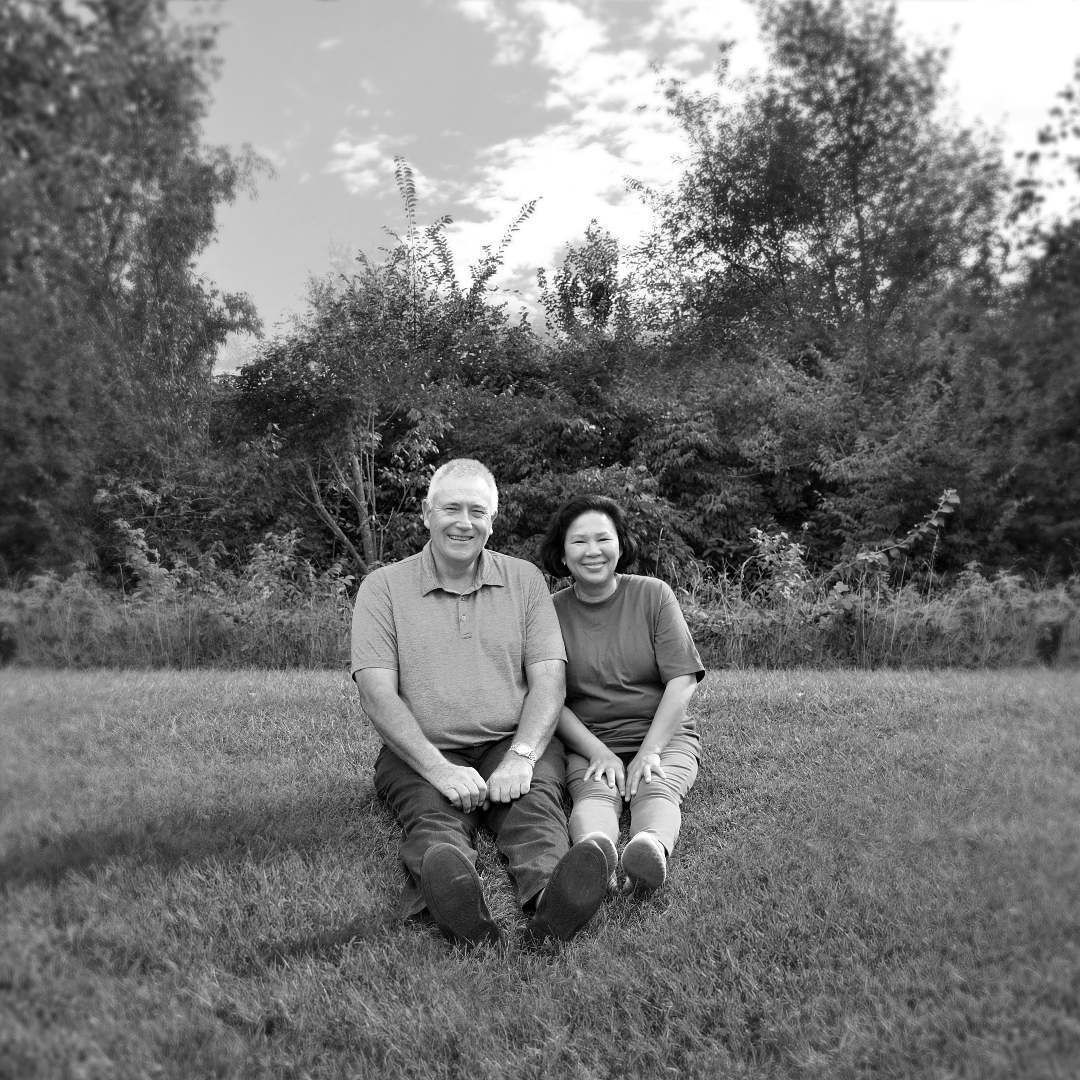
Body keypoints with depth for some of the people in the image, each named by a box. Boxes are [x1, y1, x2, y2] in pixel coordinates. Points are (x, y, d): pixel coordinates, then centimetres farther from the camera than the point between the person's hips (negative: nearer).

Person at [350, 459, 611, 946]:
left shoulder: (525, 579, 11)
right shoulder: (383, 587, 5)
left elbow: (548, 680, 2)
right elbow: (378, 695, -6)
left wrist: (521, 756, -17)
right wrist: (438, 768, -21)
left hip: (513, 745, 1)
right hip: (421, 753, -1)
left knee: (536, 803, -30)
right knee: (433, 815, -32)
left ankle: (547, 897, -57)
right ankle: (449, 891, -61)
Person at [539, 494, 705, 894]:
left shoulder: (654, 595, 2)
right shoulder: (552, 612, 2)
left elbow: (682, 681, -5)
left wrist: (650, 750, -16)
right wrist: (597, 752, -17)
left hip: (663, 734, 0)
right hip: (588, 742, 0)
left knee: (656, 791, -32)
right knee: (594, 792, -32)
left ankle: (652, 846, -62)